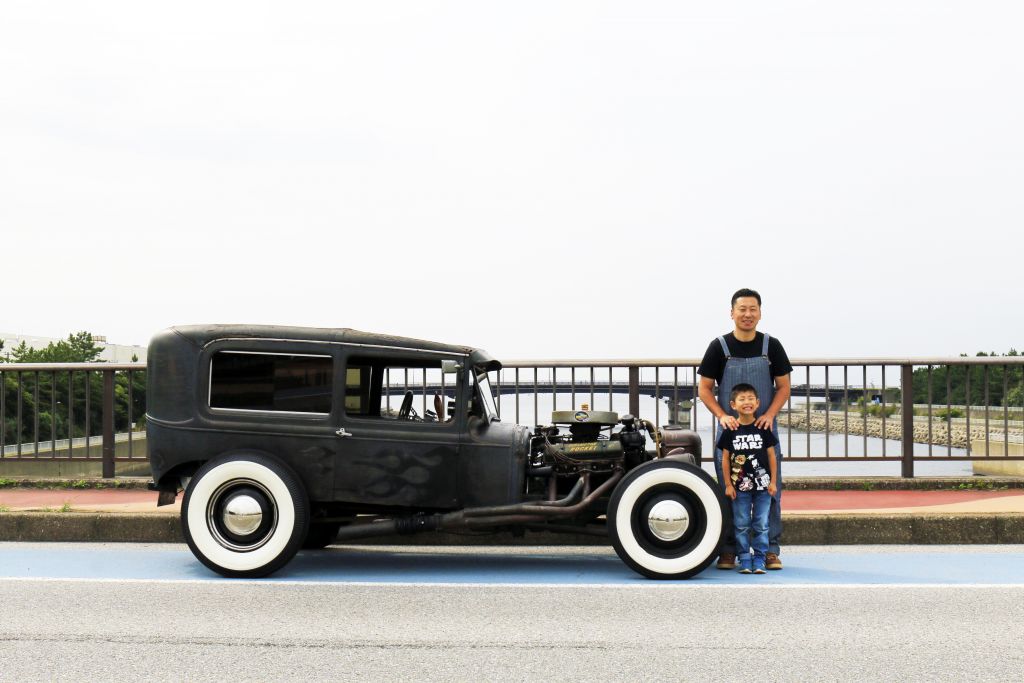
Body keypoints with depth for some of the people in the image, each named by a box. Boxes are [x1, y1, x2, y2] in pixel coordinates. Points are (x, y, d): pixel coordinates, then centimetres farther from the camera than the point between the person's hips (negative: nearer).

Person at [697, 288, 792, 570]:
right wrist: (723, 416, -13)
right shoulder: (719, 346, 0)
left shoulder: (771, 346, 4)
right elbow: (704, 389, 2)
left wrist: (769, 415, -11)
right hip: (729, 430, -1)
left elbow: (783, 387, 6)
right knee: (728, 492, 2)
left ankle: (770, 550, 9)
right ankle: (727, 551, 9)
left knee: (769, 491, 1)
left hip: (765, 430, 1)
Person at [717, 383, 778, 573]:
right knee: (741, 525, 4)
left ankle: (759, 560, 10)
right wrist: (728, 484, -2)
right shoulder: (730, 431, -2)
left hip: (762, 485, 0)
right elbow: (725, 458, 1)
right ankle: (745, 560, 12)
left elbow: (771, 456, 4)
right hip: (740, 486, 0)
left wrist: (773, 481, 0)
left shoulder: (763, 429, 0)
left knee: (761, 525, 3)